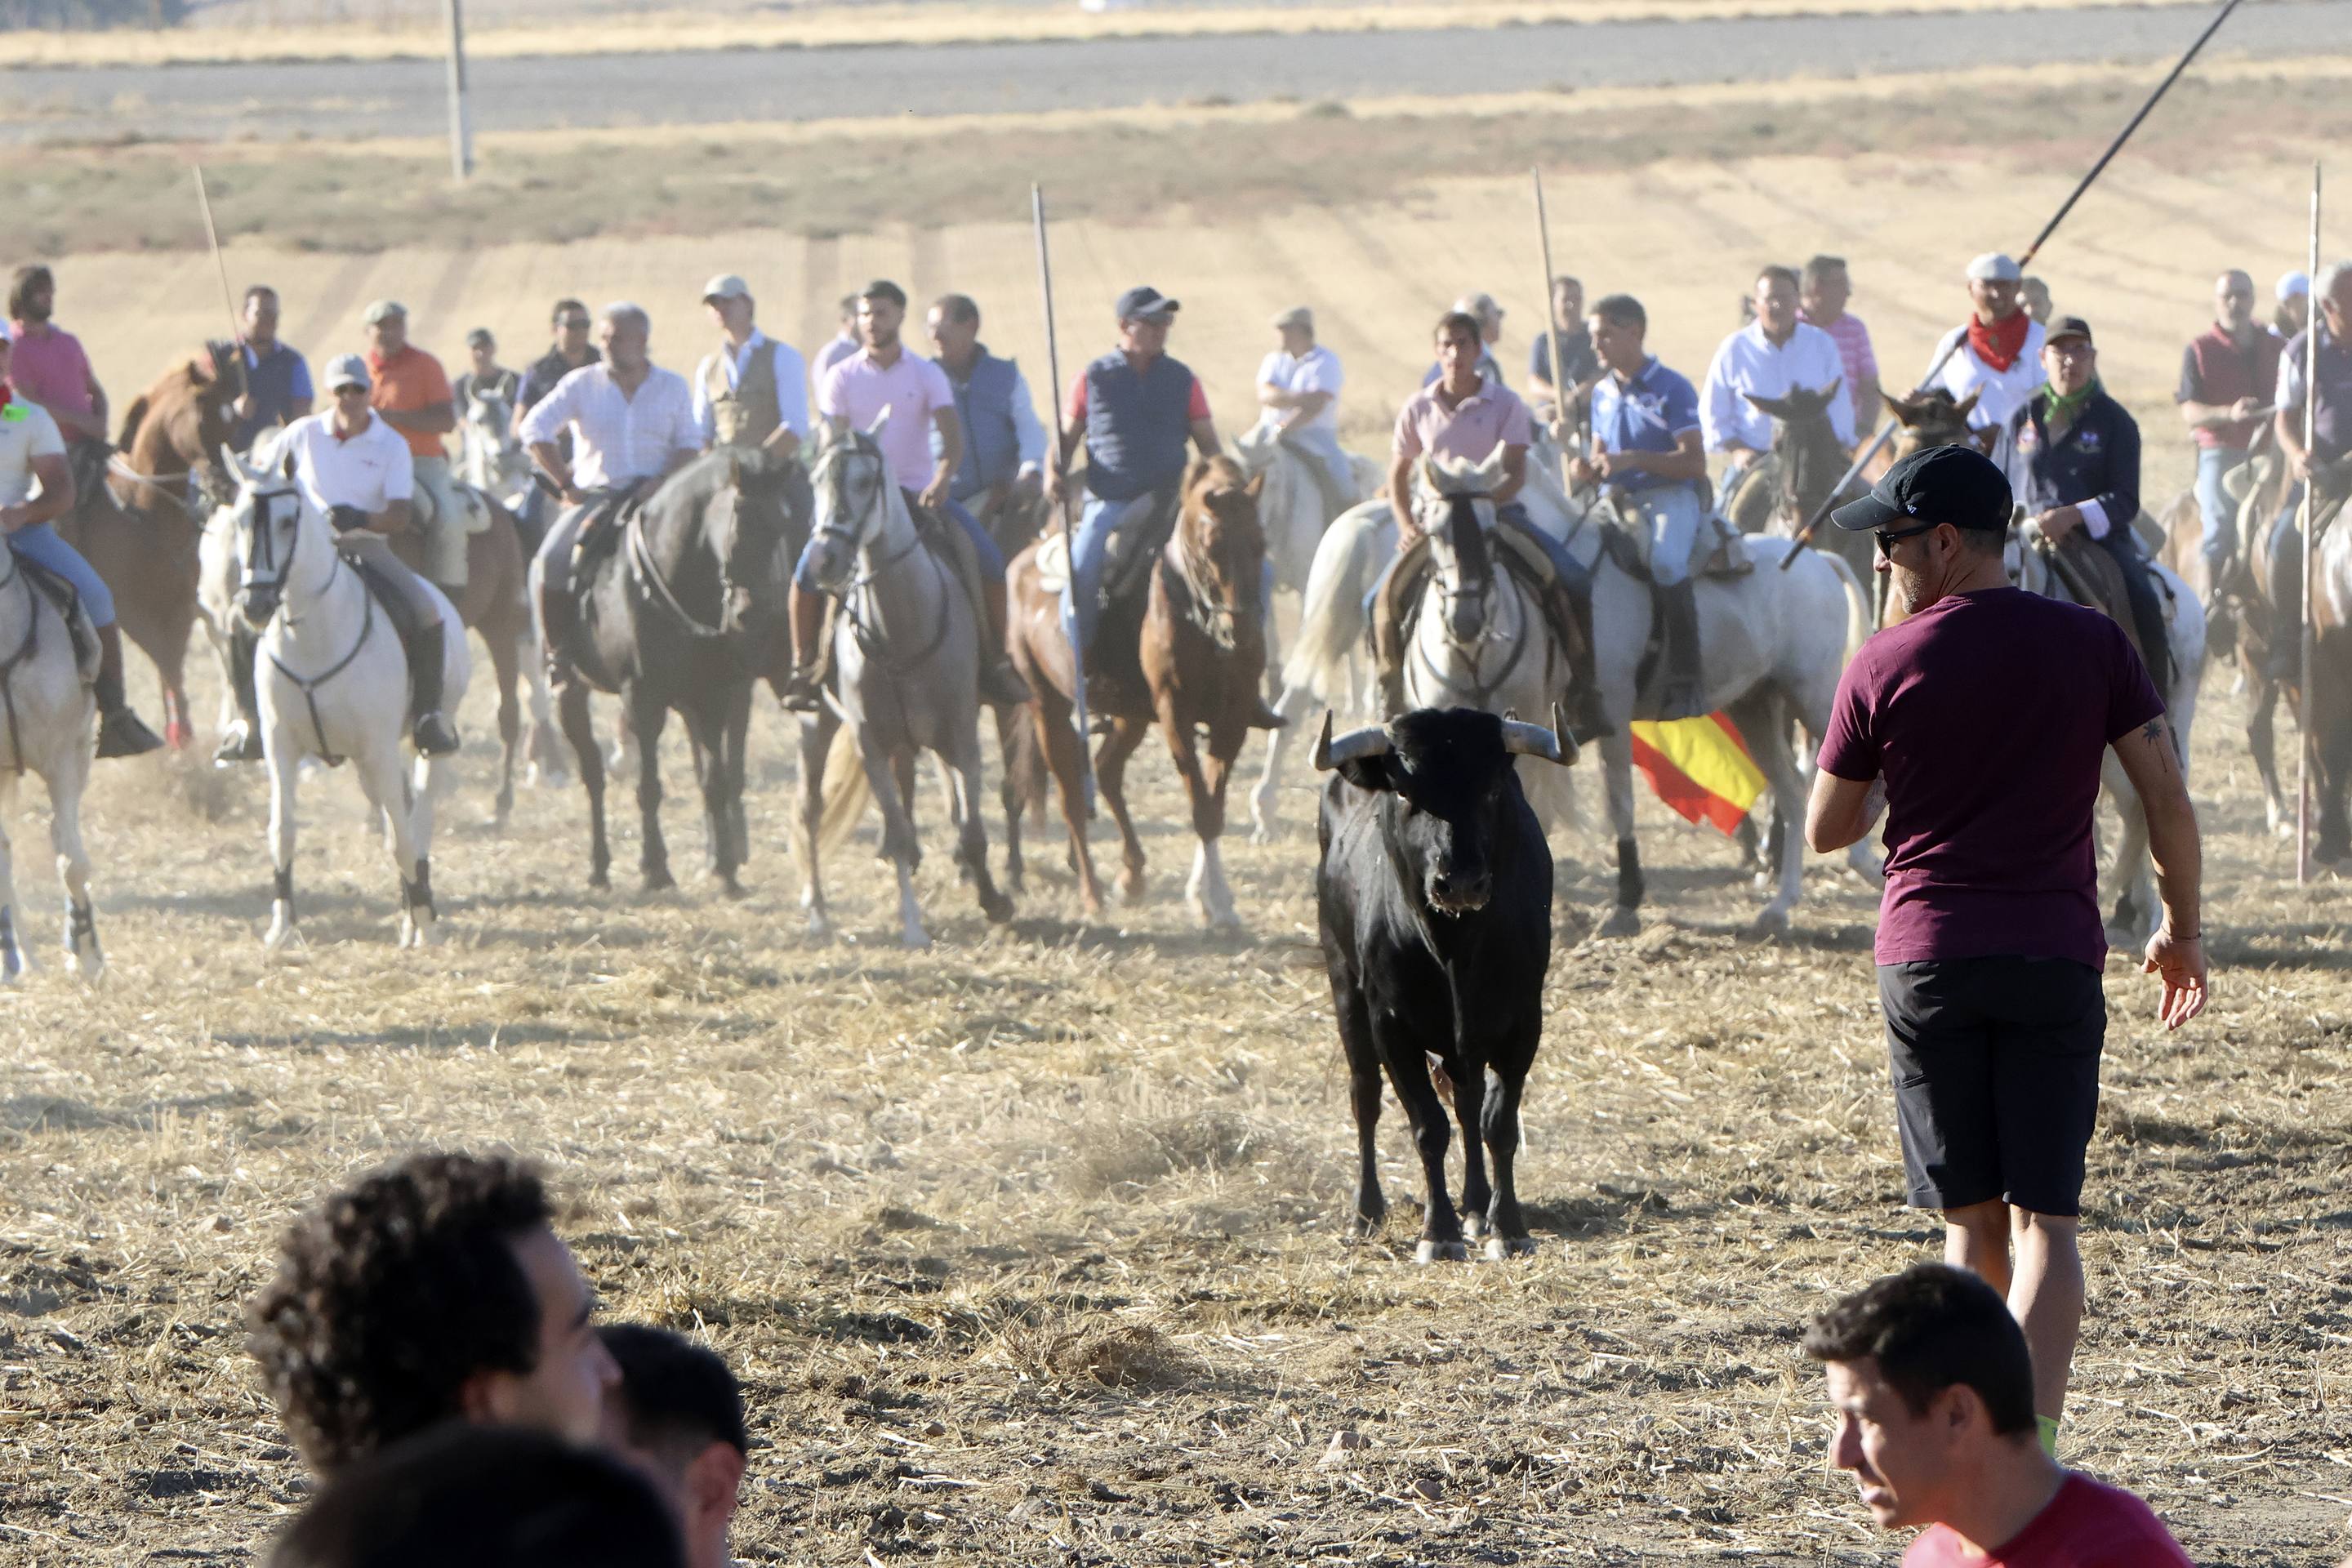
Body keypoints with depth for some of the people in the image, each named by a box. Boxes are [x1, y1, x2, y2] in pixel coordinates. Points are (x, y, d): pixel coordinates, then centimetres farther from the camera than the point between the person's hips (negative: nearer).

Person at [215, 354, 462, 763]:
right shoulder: (304, 434, 1)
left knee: (426, 617, -23)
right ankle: (249, 720, -2)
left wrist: (362, 519, -30)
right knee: (242, 620, -17)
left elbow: (399, 517, -11)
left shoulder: (391, 445, -2)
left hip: (367, 548, -1)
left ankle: (426, 714, -6)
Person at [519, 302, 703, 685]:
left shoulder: (672, 386, 11)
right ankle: (559, 655, -14)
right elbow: (535, 429, 0)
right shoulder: (582, 384, 7)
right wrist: (566, 485, -6)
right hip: (595, 493, 0)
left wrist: (664, 482, -11)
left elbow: (690, 444, 8)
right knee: (554, 559, -24)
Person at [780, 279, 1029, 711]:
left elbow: (952, 439, -8)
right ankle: (803, 667, -11)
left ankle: (996, 659, -5)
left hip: (920, 492, 0)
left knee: (987, 559, -18)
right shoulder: (841, 377, 3)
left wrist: (941, 481, -28)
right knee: (810, 565, -24)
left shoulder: (927, 375, 3)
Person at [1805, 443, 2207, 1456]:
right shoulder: (2090, 644, 1)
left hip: (1925, 955, 0)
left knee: (1971, 1222, 11)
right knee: (2043, 1221, -2)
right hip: (2055, 955, 0)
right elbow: (2167, 798, 1)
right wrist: (2182, 926, 14)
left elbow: (1827, 832, 7)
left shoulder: (1882, 667, -1)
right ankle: (2034, 1443, -18)